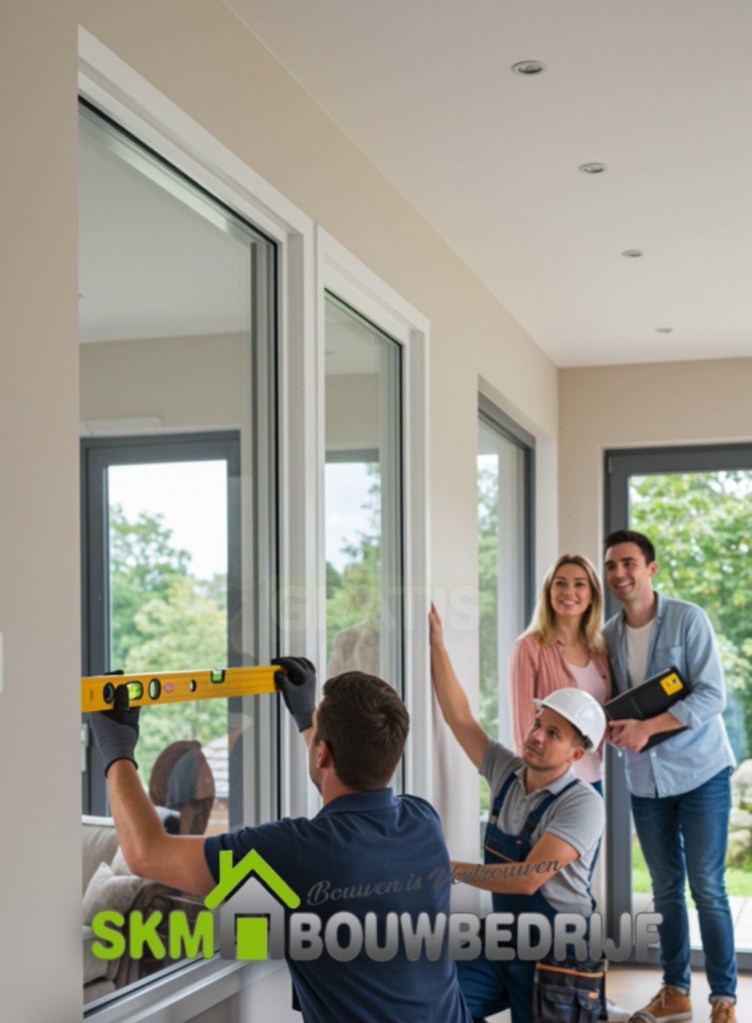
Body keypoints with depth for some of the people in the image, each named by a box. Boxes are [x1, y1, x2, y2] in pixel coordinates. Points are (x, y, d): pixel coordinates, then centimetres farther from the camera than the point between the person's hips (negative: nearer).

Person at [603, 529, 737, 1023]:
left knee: (707, 888, -3)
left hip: (700, 771, -4)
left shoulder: (688, 619, -11)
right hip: (646, 778, 4)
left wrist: (646, 728, -24)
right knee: (666, 888, 12)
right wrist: (612, 727, -13)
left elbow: (712, 696, -18)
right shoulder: (608, 636, 3)